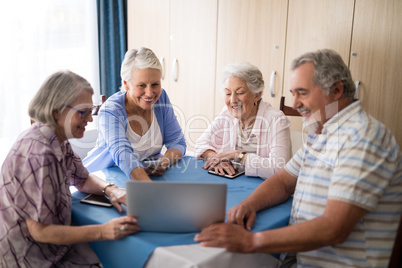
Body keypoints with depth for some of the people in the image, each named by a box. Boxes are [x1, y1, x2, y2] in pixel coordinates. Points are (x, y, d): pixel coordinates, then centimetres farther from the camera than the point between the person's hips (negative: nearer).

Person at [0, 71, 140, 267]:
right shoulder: (38, 153, -27)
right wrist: (104, 231, -28)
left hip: (58, 246, 8)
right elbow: (40, 231, -24)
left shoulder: (59, 141, 0)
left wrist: (110, 190, -6)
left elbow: (82, 180, 15)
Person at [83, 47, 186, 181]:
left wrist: (164, 162, -26)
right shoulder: (111, 111, -22)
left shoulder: (161, 98, -6)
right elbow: (122, 155, -38)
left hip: (149, 174, 4)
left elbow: (178, 142, -3)